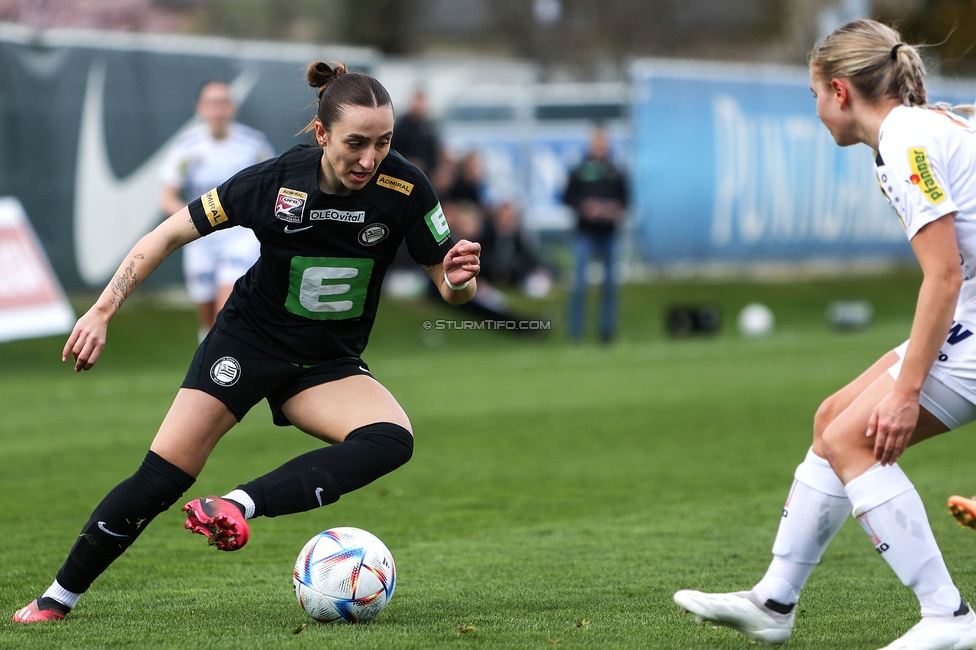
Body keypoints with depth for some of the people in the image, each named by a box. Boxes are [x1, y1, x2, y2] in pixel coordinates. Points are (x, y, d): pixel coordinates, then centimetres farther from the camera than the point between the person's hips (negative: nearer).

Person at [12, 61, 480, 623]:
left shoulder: (405, 187, -19)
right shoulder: (275, 180, -20)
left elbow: (452, 287, -10)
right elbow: (171, 235, -8)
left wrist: (459, 277, -35)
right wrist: (103, 311, -13)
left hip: (329, 365, 2)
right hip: (249, 340, -2)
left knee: (392, 440, -28)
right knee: (162, 476, -9)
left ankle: (234, 507, -31)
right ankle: (58, 598, 7)